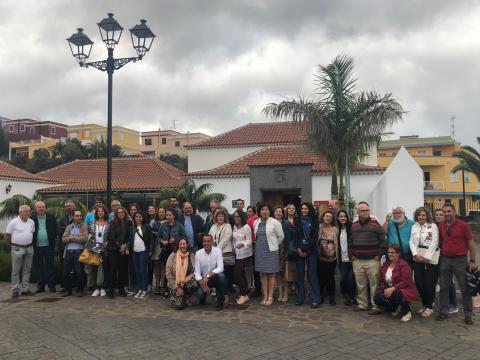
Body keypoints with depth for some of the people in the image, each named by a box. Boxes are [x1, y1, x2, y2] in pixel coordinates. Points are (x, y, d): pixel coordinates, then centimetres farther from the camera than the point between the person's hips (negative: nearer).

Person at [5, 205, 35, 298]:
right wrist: (11, 245, 2)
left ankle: (25, 289, 18)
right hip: (17, 249, -5)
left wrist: (30, 244, 12)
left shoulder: (31, 222, 5)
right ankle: (15, 290, 9)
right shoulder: (13, 222, -9)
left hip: (29, 248, 5)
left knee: (27, 270, 10)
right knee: (16, 271, 2)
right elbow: (7, 236, -4)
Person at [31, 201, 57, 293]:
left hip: (48, 246, 0)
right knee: (38, 267, 7)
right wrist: (32, 243, -5)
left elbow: (55, 230, 7)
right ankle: (40, 286, 16)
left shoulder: (51, 218, 3)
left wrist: (53, 240, 0)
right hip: (37, 247, 0)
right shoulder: (32, 219, 0)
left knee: (50, 266, 4)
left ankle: (51, 285, 10)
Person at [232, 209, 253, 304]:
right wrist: (233, 247, 14)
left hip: (245, 254, -6)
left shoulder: (246, 227, -11)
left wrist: (242, 244, -33)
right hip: (237, 253, 7)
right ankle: (245, 295, 19)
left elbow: (249, 241, -15)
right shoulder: (234, 227, 8)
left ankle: (243, 295, -1)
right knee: (241, 274, 10)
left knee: (238, 273, -11)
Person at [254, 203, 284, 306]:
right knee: (263, 273, 6)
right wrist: (261, 244, 13)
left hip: (271, 250, -4)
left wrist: (274, 245, 8)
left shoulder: (275, 222, -7)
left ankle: (270, 296, 6)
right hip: (260, 250, 4)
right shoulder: (256, 222, 6)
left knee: (271, 274, 1)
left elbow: (281, 236, 0)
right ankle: (265, 296, 12)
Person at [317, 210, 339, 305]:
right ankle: (321, 296, 19)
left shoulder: (335, 229, 5)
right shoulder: (319, 227, 0)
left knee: (331, 277, 4)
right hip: (320, 257, -1)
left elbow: (337, 243, 10)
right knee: (321, 277, 5)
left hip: (332, 257, 1)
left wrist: (337, 254, 6)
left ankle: (332, 297, 14)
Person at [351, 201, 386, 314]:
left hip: (372, 261, -4)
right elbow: (350, 242, 17)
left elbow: (382, 241, -2)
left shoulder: (375, 225, -3)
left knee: (374, 284, -2)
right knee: (360, 284, 11)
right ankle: (362, 304, 23)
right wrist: (352, 255, 10)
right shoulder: (353, 226, 10)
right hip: (357, 261, 4)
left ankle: (375, 306, 6)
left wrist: (379, 255, -6)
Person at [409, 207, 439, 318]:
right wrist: (416, 254, -7)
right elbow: (412, 242, 8)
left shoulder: (433, 226, -2)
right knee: (419, 283, 3)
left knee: (429, 283, -4)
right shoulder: (414, 227, 12)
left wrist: (426, 257, -14)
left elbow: (434, 243, -9)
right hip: (418, 258, 4)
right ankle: (424, 305, 19)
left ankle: (429, 307, 10)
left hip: (430, 258, -4)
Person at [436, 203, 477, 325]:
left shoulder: (463, 225, -8)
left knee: (465, 288, 4)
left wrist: (473, 261, -7)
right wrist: (440, 253, 8)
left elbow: (471, 243, -5)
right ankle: (444, 311, 20)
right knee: (443, 287, 9)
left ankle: (468, 314, 14)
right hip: (445, 259, 4)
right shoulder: (441, 226, 5)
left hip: (460, 260, -4)